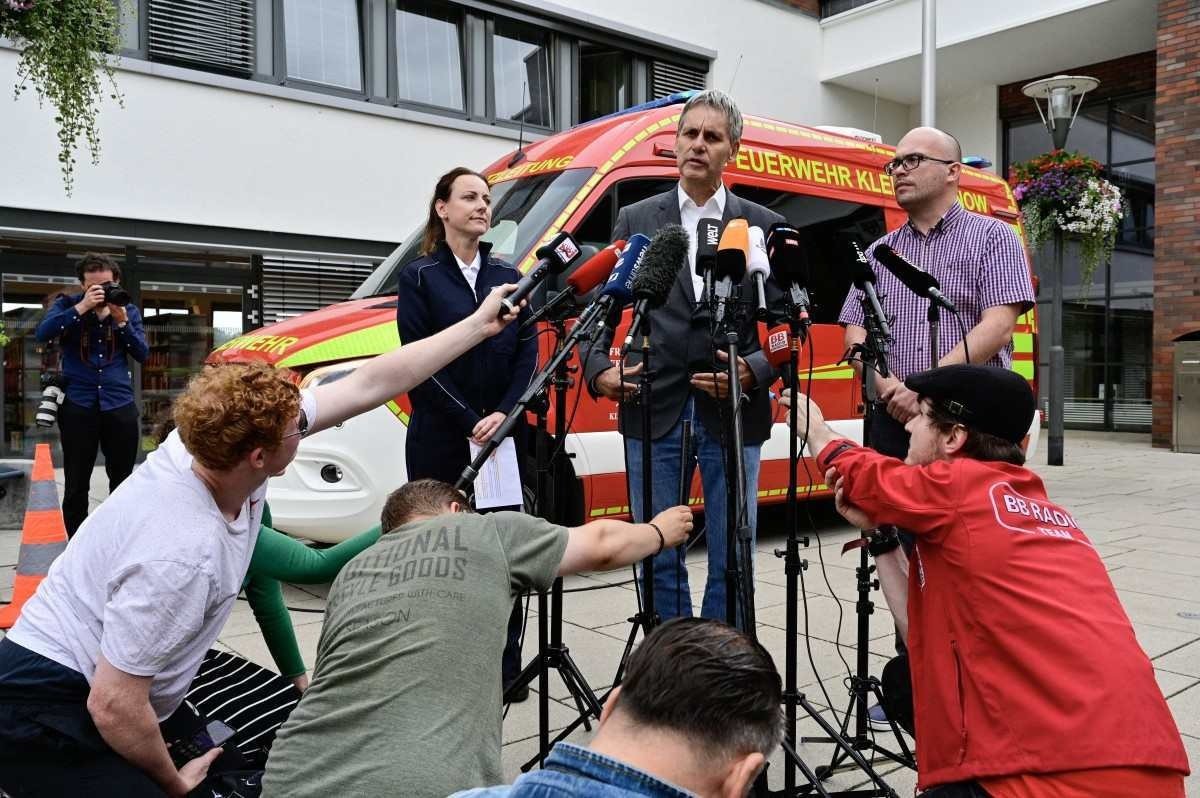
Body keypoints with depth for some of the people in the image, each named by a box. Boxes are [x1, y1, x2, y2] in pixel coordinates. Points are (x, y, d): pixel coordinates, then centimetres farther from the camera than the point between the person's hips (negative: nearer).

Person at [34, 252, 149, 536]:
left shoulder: (128, 310, 8)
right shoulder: (67, 304, 3)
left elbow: (142, 355, 1)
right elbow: (42, 334, -14)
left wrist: (122, 321, -12)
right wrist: (82, 307, -20)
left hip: (120, 405, 2)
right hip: (78, 405, -1)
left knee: (123, 482, 9)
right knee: (76, 485, 3)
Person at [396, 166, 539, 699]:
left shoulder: (508, 277, 12)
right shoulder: (419, 277, 1)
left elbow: (527, 354, 5)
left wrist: (503, 414, -10)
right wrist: (470, 423, -12)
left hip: (504, 436, 3)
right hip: (441, 439, -3)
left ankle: (506, 667, 16)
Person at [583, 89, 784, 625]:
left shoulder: (764, 227, 7)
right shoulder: (635, 220, 9)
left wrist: (753, 371, -14)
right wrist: (598, 370, -10)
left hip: (734, 416, 0)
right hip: (654, 414, 1)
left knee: (731, 559, 7)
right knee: (659, 558, 9)